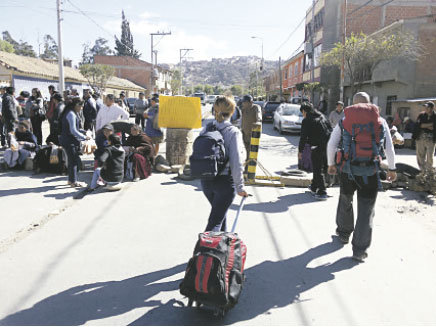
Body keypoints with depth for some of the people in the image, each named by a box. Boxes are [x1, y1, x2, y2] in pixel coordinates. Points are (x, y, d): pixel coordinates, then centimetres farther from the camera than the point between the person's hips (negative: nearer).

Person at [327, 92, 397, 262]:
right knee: (366, 210, 5)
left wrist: (331, 164, 13)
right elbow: (389, 148, 2)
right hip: (370, 172, -1)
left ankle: (344, 232, 42)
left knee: (345, 201, 23)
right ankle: (359, 250, 8)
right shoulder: (380, 121, 3)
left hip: (347, 170, 1)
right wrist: (391, 168, 12)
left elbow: (331, 145, 0)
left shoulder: (344, 120, 2)